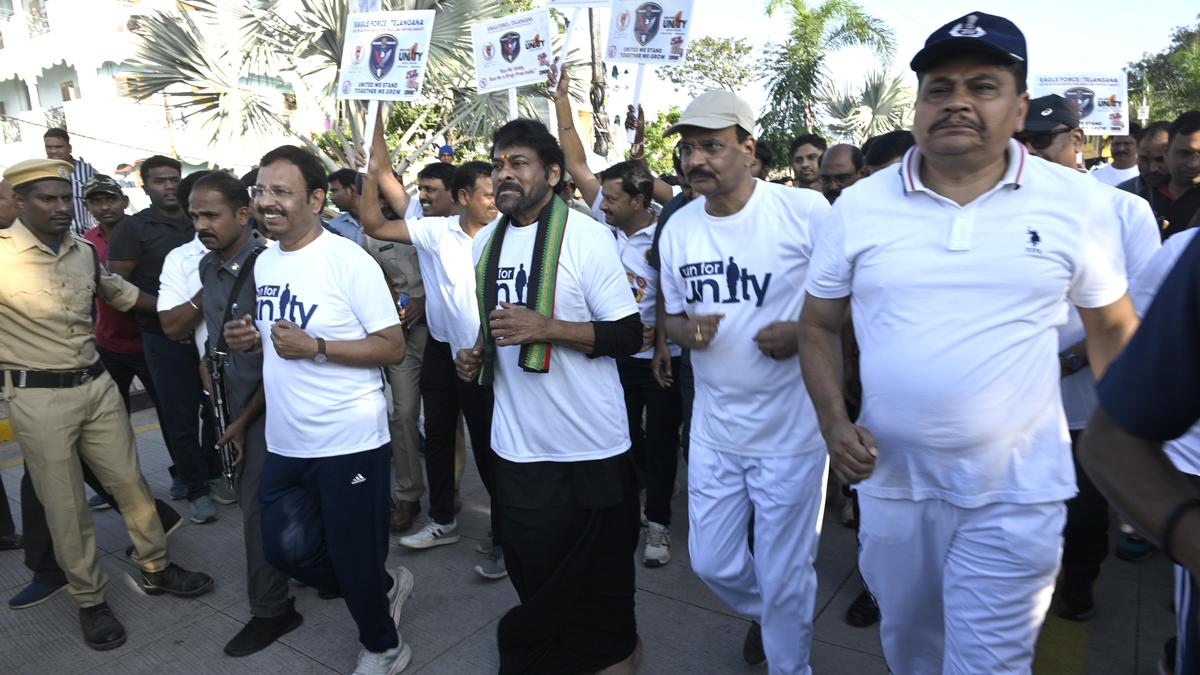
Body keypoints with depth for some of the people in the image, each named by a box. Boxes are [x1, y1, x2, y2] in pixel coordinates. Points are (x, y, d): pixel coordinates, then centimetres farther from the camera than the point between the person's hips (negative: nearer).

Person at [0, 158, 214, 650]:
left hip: (97, 385, 5)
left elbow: (118, 291, 22)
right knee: (66, 505, 8)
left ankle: (156, 568, 30)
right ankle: (90, 600, 24)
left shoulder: (84, 252, 5)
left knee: (130, 483, 13)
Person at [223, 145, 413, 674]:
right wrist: (248, 339, 0)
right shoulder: (264, 262, 9)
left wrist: (315, 347, -23)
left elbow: (393, 348, -16)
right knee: (285, 549, 16)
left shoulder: (349, 261, -15)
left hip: (349, 440, -7)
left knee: (354, 559, 7)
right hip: (285, 442, 8)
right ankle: (384, 585, 40)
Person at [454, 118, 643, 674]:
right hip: (517, 448, 6)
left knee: (597, 580, 10)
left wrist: (547, 328, -24)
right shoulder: (485, 243, 9)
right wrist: (477, 356, 1)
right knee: (533, 576, 17)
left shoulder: (586, 236, -11)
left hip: (589, 450, -5)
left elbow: (629, 335, -12)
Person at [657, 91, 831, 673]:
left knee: (785, 579, 10)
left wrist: (803, 332, -23)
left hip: (790, 430, -5)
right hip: (713, 428, 5)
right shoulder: (678, 227, 2)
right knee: (711, 563, 19)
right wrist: (687, 330, -10)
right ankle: (764, 612, 52)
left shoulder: (806, 210, -14)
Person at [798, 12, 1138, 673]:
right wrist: (833, 421, -8)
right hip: (890, 478, 2)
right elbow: (818, 325, 5)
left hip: (1016, 492, -1)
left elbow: (1112, 326, 7)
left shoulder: (1079, 203, -5)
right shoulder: (858, 206, -4)